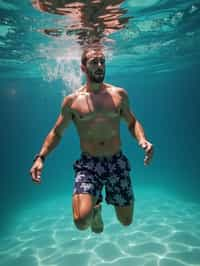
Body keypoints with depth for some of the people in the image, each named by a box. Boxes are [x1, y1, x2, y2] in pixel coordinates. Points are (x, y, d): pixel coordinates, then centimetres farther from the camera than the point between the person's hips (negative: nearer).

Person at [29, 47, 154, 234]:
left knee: (126, 221, 11)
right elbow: (56, 132, 7)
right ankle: (95, 206, 20)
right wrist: (40, 157, -8)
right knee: (82, 222, -19)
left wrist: (142, 140, -11)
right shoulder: (71, 100, -1)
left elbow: (132, 122, 11)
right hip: (88, 164, -2)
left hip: (117, 162, 2)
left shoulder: (119, 94, 2)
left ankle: (96, 206, 45)